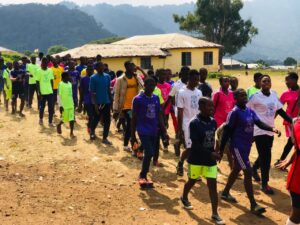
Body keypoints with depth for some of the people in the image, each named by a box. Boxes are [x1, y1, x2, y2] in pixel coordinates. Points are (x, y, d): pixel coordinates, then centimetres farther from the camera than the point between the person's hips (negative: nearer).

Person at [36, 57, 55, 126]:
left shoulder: (50, 70, 4)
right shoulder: (39, 71, -7)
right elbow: (37, 82, -6)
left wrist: (52, 90, 9)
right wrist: (39, 92, -10)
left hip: (50, 92, 3)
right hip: (42, 92, -3)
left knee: (51, 107, 0)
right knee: (42, 106, 11)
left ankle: (50, 122, 6)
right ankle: (41, 119, 33)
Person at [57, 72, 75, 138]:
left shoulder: (70, 84, 8)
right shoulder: (61, 84, -12)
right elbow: (59, 96, -13)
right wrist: (60, 105, -16)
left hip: (71, 105, 6)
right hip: (64, 105, -6)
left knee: (72, 119, 1)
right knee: (65, 119, 3)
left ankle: (71, 133, 8)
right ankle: (59, 125, 33)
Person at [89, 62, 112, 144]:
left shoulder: (107, 76, 5)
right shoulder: (93, 78, -9)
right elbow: (92, 92, -10)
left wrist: (111, 100, 12)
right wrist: (95, 104, -15)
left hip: (106, 102, 4)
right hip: (98, 103, -4)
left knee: (107, 120, 3)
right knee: (96, 119, 12)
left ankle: (105, 138, 13)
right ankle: (92, 131, 40)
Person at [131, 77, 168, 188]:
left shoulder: (156, 98, 7)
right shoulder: (138, 99, -8)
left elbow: (159, 116, 10)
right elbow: (134, 118, -5)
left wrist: (164, 131, 5)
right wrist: (133, 135, -4)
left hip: (153, 131, 6)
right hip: (143, 131, -6)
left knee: (150, 154, 9)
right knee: (149, 153, -15)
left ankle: (143, 176, 24)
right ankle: (142, 176, 4)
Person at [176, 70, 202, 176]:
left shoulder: (199, 92, 8)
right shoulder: (182, 92, -9)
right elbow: (180, 112, -9)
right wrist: (179, 129, -11)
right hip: (187, 124, -5)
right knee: (190, 148, -5)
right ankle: (180, 163, 22)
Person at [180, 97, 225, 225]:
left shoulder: (213, 122, -1)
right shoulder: (194, 123, -19)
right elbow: (196, 144, -22)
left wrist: (214, 153, 6)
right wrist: (211, 153, -28)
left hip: (210, 159, 4)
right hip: (196, 159, -4)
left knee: (213, 185, 0)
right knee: (192, 181, 17)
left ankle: (215, 214, 6)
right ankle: (184, 198, 48)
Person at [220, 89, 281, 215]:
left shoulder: (250, 111, 8)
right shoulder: (234, 113, -16)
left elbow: (259, 123, -2)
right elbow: (226, 131, -15)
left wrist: (272, 129, -21)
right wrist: (221, 150, -13)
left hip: (247, 146, 8)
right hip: (238, 147, -8)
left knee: (236, 170, 20)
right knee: (248, 172, -10)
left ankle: (225, 192, 39)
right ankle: (253, 205, -4)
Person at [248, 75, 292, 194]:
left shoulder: (274, 95, 5)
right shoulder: (255, 96, -12)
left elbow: (280, 111, 9)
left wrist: (291, 120, -1)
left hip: (270, 130, 6)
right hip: (260, 130, -6)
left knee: (265, 156, 19)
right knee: (266, 157, -6)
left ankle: (254, 168, 47)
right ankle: (264, 184, 6)